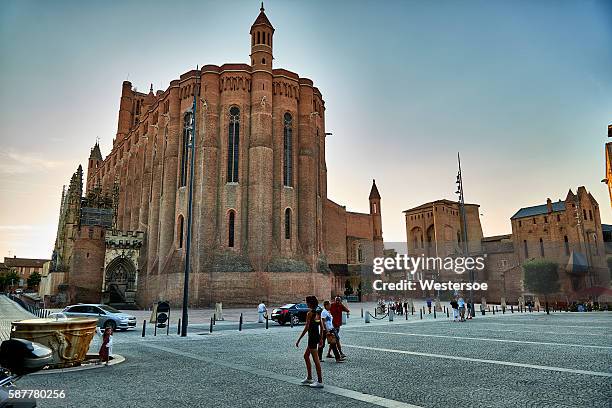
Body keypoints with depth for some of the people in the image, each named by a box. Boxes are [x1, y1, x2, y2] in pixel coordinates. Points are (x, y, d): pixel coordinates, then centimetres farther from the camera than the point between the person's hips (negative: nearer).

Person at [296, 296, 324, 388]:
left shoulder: (310, 313, -16)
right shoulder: (318, 312, 8)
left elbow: (306, 328, -19)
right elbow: (322, 327, 12)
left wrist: (299, 340, -16)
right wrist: (321, 339, 21)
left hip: (312, 337, -9)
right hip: (317, 336, 9)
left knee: (316, 359, -2)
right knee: (306, 356, 20)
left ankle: (320, 381, 5)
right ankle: (309, 378, 27)